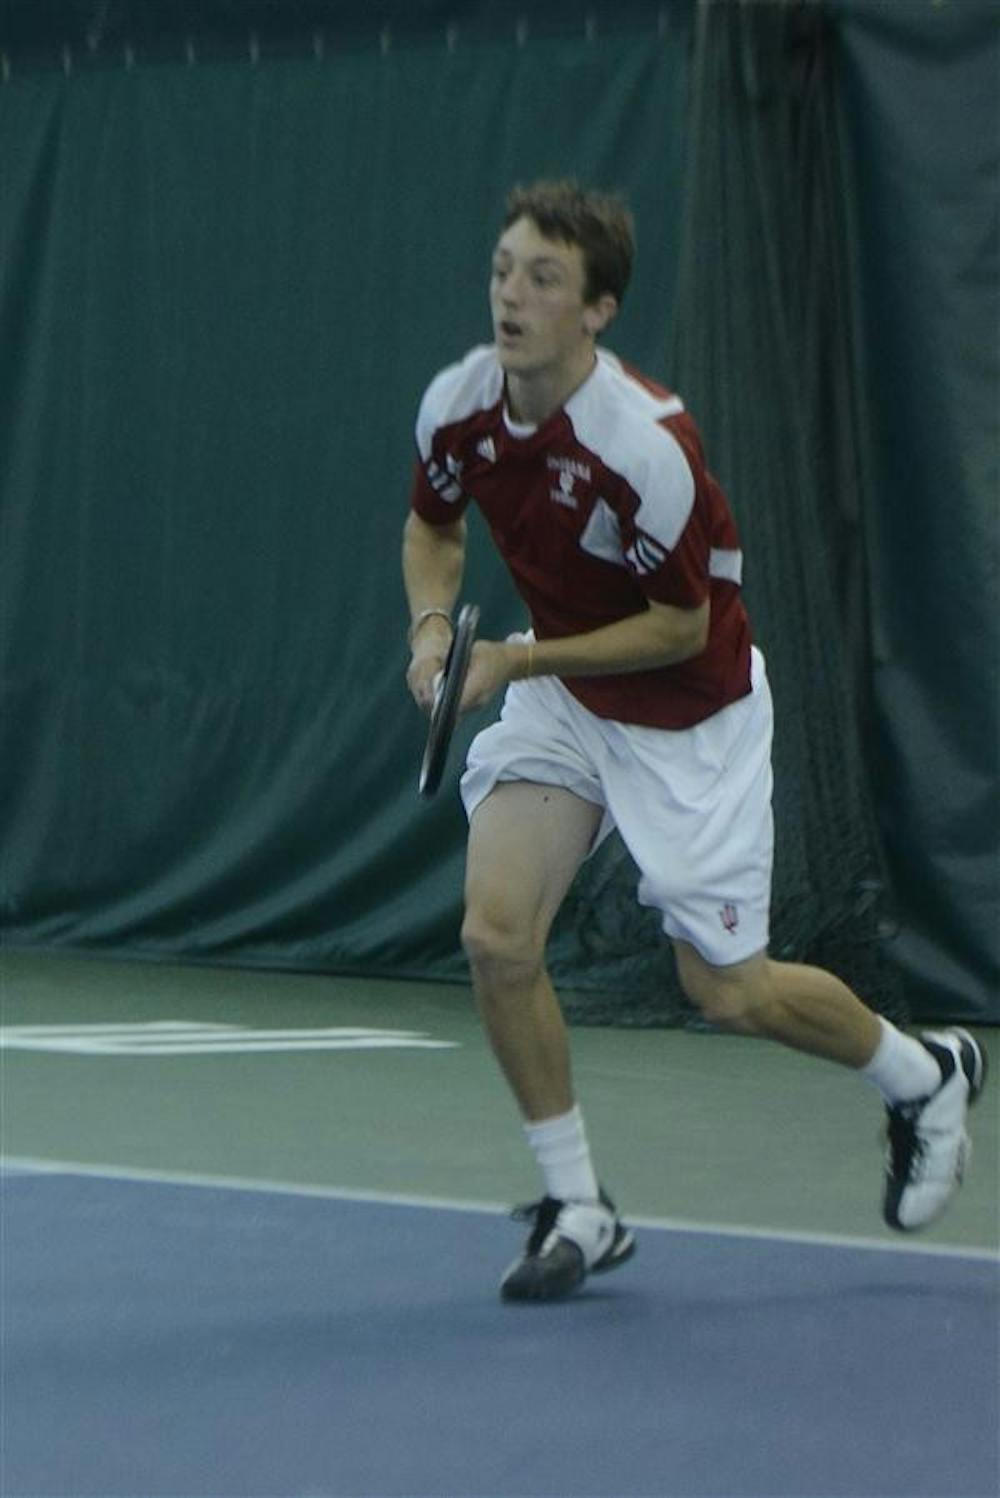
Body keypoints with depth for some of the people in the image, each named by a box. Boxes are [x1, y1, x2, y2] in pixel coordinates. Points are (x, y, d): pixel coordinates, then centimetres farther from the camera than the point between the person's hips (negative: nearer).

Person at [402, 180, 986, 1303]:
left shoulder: (646, 444, -31)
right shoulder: (457, 405, -13)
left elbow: (681, 626, -20)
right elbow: (433, 525, 9)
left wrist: (521, 661, -25)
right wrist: (432, 622, -10)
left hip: (689, 714, -5)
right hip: (556, 693, 5)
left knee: (729, 993, 2)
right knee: (496, 934, -14)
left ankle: (925, 1074, 32)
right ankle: (577, 1207, 2)